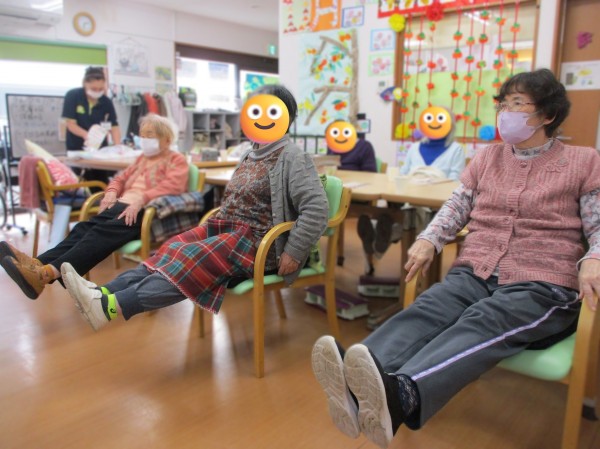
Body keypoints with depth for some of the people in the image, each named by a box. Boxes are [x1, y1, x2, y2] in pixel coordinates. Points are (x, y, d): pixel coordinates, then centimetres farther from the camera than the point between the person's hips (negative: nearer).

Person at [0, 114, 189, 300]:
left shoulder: (177, 160, 7)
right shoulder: (142, 158, 32)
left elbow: (171, 187, -12)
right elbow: (120, 178, 31)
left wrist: (141, 200, -27)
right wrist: (112, 192, 6)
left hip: (147, 213, -7)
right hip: (123, 205, 7)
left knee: (104, 231, -32)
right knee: (85, 227, -22)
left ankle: (48, 273, -48)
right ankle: (39, 263, -42)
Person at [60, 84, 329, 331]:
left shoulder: (293, 158, -9)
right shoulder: (252, 155, 16)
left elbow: (317, 208, -19)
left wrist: (294, 253, -23)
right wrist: (217, 226, 9)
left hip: (258, 242, -8)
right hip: (227, 228, 8)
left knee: (194, 260, -26)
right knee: (176, 249, -12)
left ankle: (111, 306, -33)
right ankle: (104, 293, -21)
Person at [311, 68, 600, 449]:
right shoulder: (487, 157, 20)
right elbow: (456, 208, 13)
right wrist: (428, 240, -7)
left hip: (543, 285, -3)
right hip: (474, 273, 3)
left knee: (482, 324, -36)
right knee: (426, 309, -31)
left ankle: (400, 396, -63)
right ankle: (360, 389, -57)